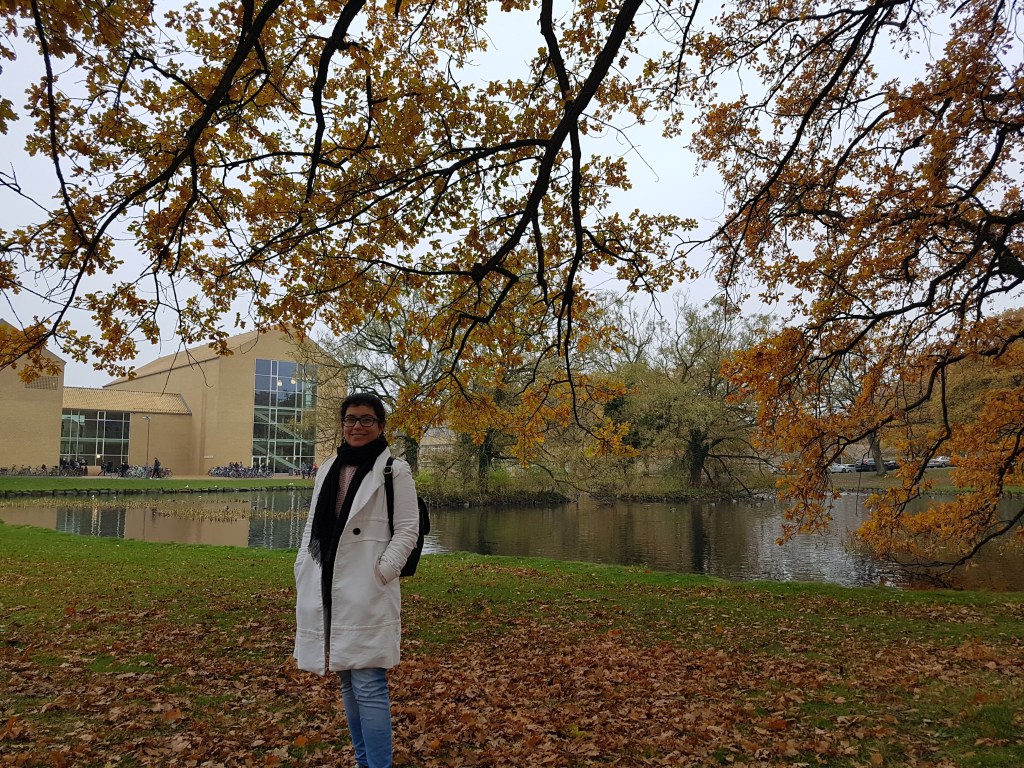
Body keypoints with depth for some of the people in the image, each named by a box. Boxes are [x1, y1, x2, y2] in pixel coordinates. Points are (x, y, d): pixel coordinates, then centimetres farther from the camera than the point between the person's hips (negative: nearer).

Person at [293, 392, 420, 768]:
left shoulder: (394, 470, -2)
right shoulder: (327, 469, 14)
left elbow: (407, 529, -5)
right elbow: (313, 525, 17)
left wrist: (382, 572, -14)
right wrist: (304, 572, 7)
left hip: (367, 592, -6)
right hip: (326, 591, 6)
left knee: (368, 685, -9)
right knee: (347, 681, 14)